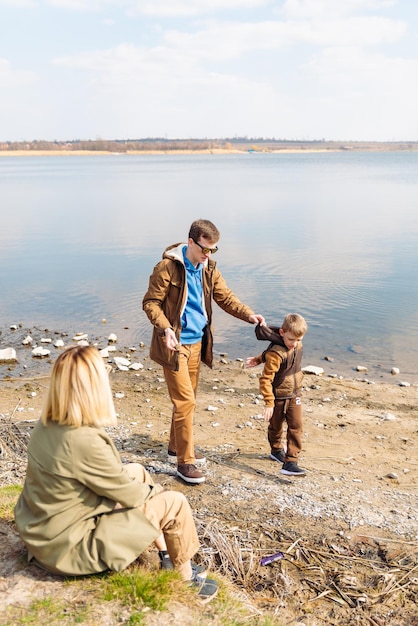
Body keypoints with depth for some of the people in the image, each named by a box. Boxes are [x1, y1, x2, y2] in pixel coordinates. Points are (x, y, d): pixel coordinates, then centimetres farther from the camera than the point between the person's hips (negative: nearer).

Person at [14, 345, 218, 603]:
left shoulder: (48, 424, -6)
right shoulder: (84, 441, -32)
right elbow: (129, 494, -16)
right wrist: (157, 490, 4)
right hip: (68, 546, -8)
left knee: (137, 472, 15)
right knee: (174, 503, -4)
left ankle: (167, 557, 27)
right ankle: (185, 578, 21)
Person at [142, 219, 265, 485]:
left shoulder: (209, 268, 4)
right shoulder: (168, 267, -15)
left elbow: (225, 297, 8)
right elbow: (151, 302, -14)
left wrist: (249, 315, -8)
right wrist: (165, 328, -29)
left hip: (197, 342, 7)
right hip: (174, 343, -7)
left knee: (187, 398, 17)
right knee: (185, 401, -7)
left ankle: (177, 446, 34)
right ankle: (185, 461, 6)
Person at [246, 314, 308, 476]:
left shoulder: (298, 345, -6)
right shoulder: (277, 353, -28)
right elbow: (265, 379, -26)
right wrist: (269, 403, -27)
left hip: (294, 395, 5)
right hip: (278, 397, -5)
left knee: (296, 427, -4)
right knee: (276, 427, 16)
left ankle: (290, 462, -3)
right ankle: (276, 450, 42)